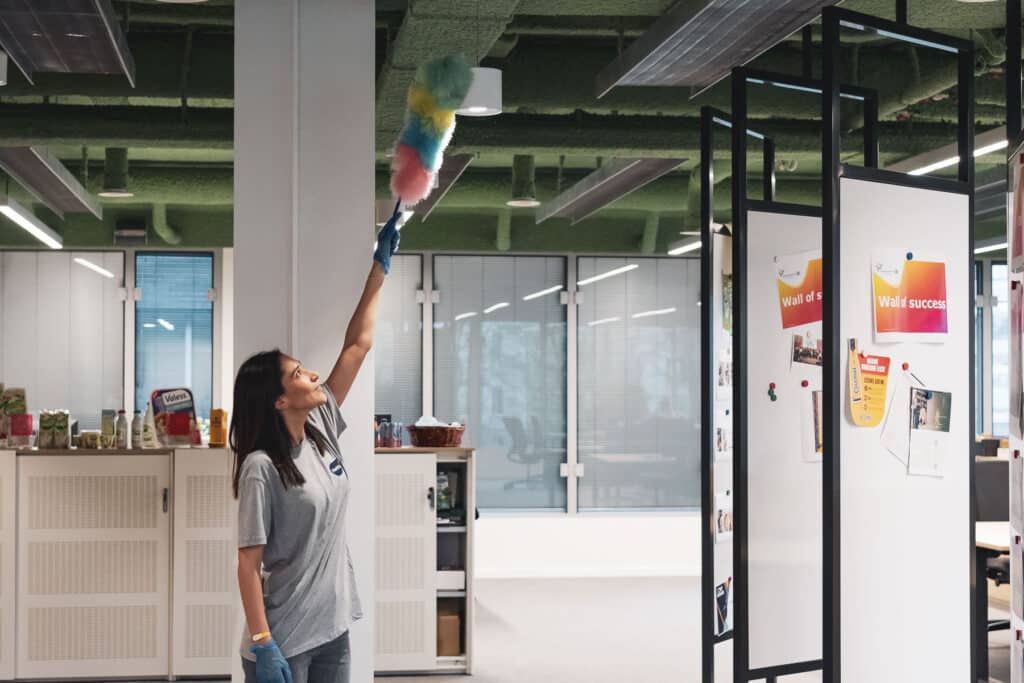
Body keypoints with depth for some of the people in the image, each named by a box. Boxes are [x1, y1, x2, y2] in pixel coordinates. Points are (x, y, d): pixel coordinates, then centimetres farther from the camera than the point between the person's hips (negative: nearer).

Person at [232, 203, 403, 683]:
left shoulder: (322, 428, 4)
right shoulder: (261, 467, -16)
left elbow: (358, 344, 7)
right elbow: (248, 562, -16)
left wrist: (382, 261, 6)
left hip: (333, 629, 7)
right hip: (284, 642, -7)